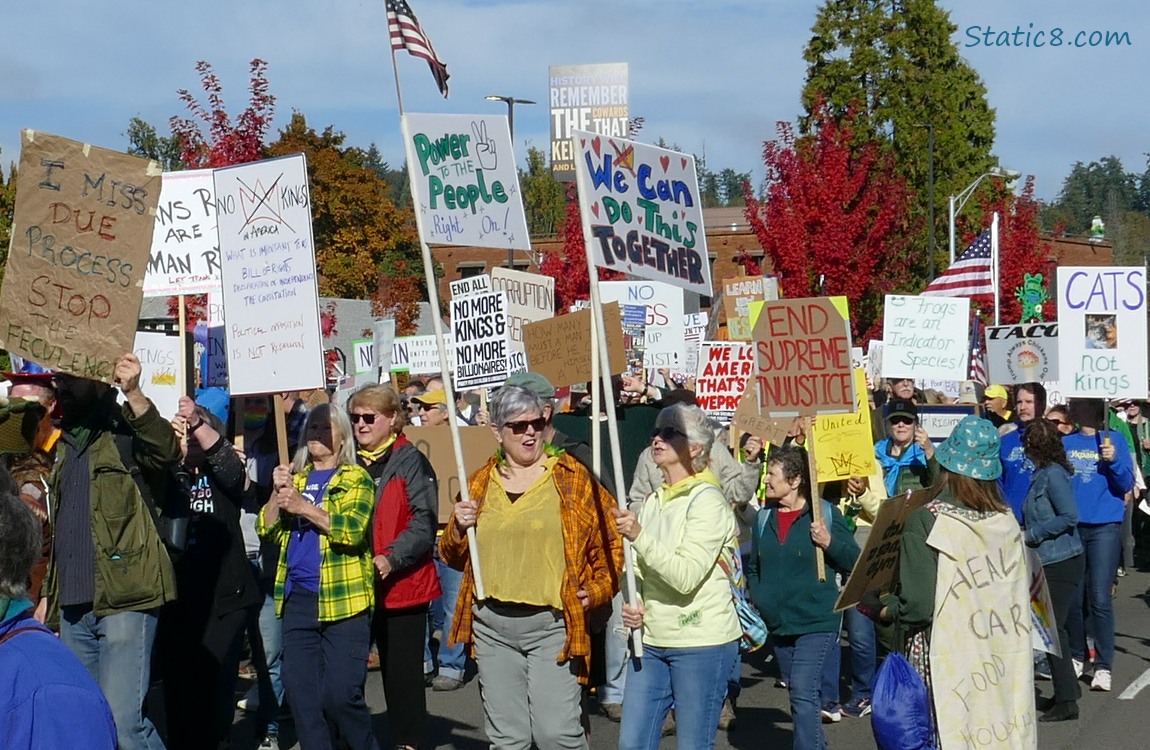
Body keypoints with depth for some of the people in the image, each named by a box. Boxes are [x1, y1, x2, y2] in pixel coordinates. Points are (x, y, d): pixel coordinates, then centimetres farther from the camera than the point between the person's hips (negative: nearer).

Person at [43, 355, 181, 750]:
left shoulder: (126, 433, -4)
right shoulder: (65, 443, 18)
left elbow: (166, 450, -27)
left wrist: (133, 394, -41)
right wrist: (50, 595, 22)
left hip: (124, 601, -8)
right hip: (73, 606, 8)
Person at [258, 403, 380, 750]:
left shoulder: (356, 478, 1)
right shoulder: (295, 477, 17)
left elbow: (354, 528, -15)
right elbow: (267, 530, 9)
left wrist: (303, 506, -19)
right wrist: (278, 494, -8)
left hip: (343, 600, -5)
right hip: (297, 600, 5)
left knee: (340, 695, -6)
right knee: (301, 693, 6)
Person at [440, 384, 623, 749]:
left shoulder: (574, 478, 2)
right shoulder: (479, 484, 11)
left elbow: (610, 542, 4)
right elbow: (454, 557, 17)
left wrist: (597, 591, -10)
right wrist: (458, 528, -3)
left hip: (552, 623, -3)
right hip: (491, 626, 4)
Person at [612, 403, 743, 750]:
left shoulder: (707, 500, -10)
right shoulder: (654, 500, 12)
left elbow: (687, 576, -21)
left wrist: (639, 536, -27)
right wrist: (634, 603, 0)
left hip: (701, 642, -7)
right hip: (652, 640, 7)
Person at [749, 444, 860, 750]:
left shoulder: (825, 513, -7)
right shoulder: (764, 517, 7)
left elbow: (854, 561, -4)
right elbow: (753, 567, 18)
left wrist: (829, 543, -20)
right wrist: (759, 599, 4)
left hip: (817, 621, -6)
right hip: (779, 623, 6)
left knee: (803, 693, -16)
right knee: (800, 695, 14)